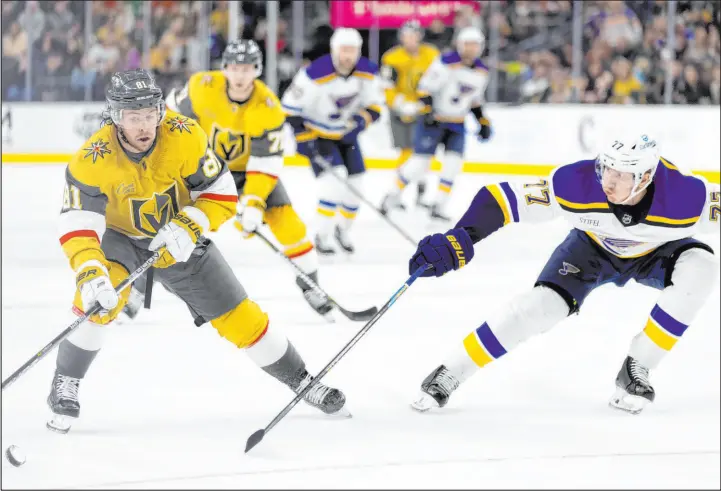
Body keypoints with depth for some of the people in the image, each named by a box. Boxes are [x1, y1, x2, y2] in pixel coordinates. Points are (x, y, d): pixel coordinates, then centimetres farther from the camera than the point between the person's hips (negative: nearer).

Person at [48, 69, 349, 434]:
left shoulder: (184, 137, -25)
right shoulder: (93, 160, -29)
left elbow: (222, 195, -17)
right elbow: (77, 226, -31)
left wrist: (188, 228, -33)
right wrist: (90, 274, -48)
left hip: (180, 238, 2)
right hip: (119, 237, -2)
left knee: (238, 317, 2)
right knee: (100, 295, -31)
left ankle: (301, 381, 20)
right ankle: (65, 387, -14)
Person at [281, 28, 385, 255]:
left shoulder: (368, 72, -14)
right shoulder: (315, 74, -29)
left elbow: (375, 104, -1)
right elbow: (291, 106, -22)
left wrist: (361, 121, -21)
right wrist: (304, 138, -25)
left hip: (346, 134, 5)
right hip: (317, 134, -5)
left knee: (355, 185, 4)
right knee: (334, 181, -21)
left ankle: (343, 230, 30)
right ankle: (323, 236, -9)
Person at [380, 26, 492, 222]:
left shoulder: (481, 72, 4)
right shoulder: (446, 63, -18)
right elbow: (426, 86, -18)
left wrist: (483, 121, 14)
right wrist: (427, 110, -28)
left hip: (457, 124, 6)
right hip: (434, 119, -6)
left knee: (453, 163, -8)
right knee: (420, 161, -6)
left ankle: (439, 206, -1)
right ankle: (393, 195, 13)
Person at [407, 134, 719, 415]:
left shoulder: (686, 196, -40)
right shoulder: (577, 184, -38)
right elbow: (502, 199, -33)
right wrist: (458, 240, -45)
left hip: (658, 251, 1)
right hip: (593, 247, 0)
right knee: (544, 304, -20)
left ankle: (636, 368, -15)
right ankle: (449, 374, -7)